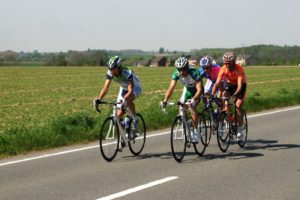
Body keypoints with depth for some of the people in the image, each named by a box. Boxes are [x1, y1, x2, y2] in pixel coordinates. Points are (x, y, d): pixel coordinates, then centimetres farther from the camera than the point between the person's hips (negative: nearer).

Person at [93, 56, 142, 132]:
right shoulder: (110, 73, -24)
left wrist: (124, 100, -64)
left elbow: (130, 90, -47)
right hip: (123, 88, 5)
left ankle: (135, 120, -18)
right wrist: (99, 99, -46)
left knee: (128, 99, -38)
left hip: (135, 88, -5)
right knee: (119, 114, -7)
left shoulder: (127, 73, -38)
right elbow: (105, 88, -29)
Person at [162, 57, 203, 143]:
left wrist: (193, 99, -60)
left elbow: (199, 89, -44)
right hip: (187, 89, 5)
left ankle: (196, 132, -15)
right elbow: (171, 87, -31)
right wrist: (165, 100, -45)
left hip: (196, 91, -5)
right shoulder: (176, 73, -25)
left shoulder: (194, 72, -38)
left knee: (192, 108, -24)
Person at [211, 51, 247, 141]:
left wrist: (234, 95, -58)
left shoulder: (239, 69, -33)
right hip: (230, 84, 3)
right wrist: (212, 95, -42)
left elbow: (240, 86, -41)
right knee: (224, 95, -28)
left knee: (238, 107, -16)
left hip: (241, 85, -3)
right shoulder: (223, 69, -24)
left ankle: (240, 131, -6)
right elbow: (217, 83, -28)